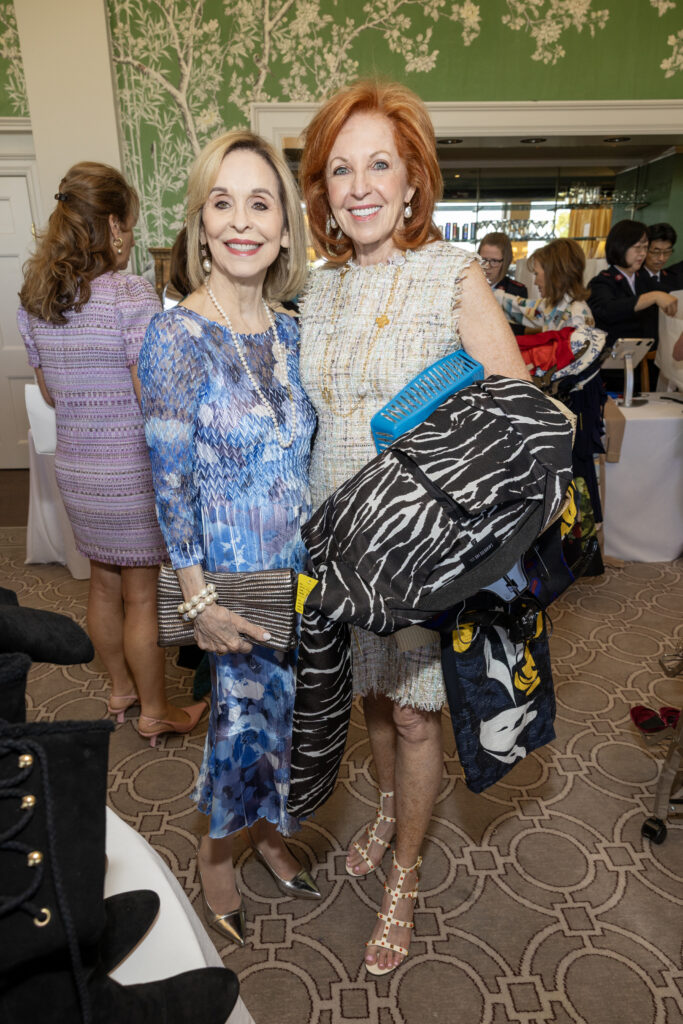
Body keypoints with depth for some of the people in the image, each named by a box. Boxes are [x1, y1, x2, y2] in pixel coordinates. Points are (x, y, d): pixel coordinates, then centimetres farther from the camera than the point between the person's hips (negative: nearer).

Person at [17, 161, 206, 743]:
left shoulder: (35, 301, 5)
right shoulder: (132, 296, -18)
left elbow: (51, 394, 14)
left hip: (74, 468, 7)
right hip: (131, 471, -7)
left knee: (104, 585, 20)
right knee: (141, 596, 7)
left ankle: (121, 689, 40)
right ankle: (155, 712, 26)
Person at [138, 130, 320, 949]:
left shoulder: (291, 333, 2)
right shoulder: (177, 337, -16)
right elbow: (171, 486, -15)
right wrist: (201, 599, -14)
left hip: (301, 569, 6)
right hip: (232, 578, -5)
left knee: (284, 708, 19)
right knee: (246, 715, 10)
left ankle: (266, 828, 47)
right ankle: (215, 852, 41)